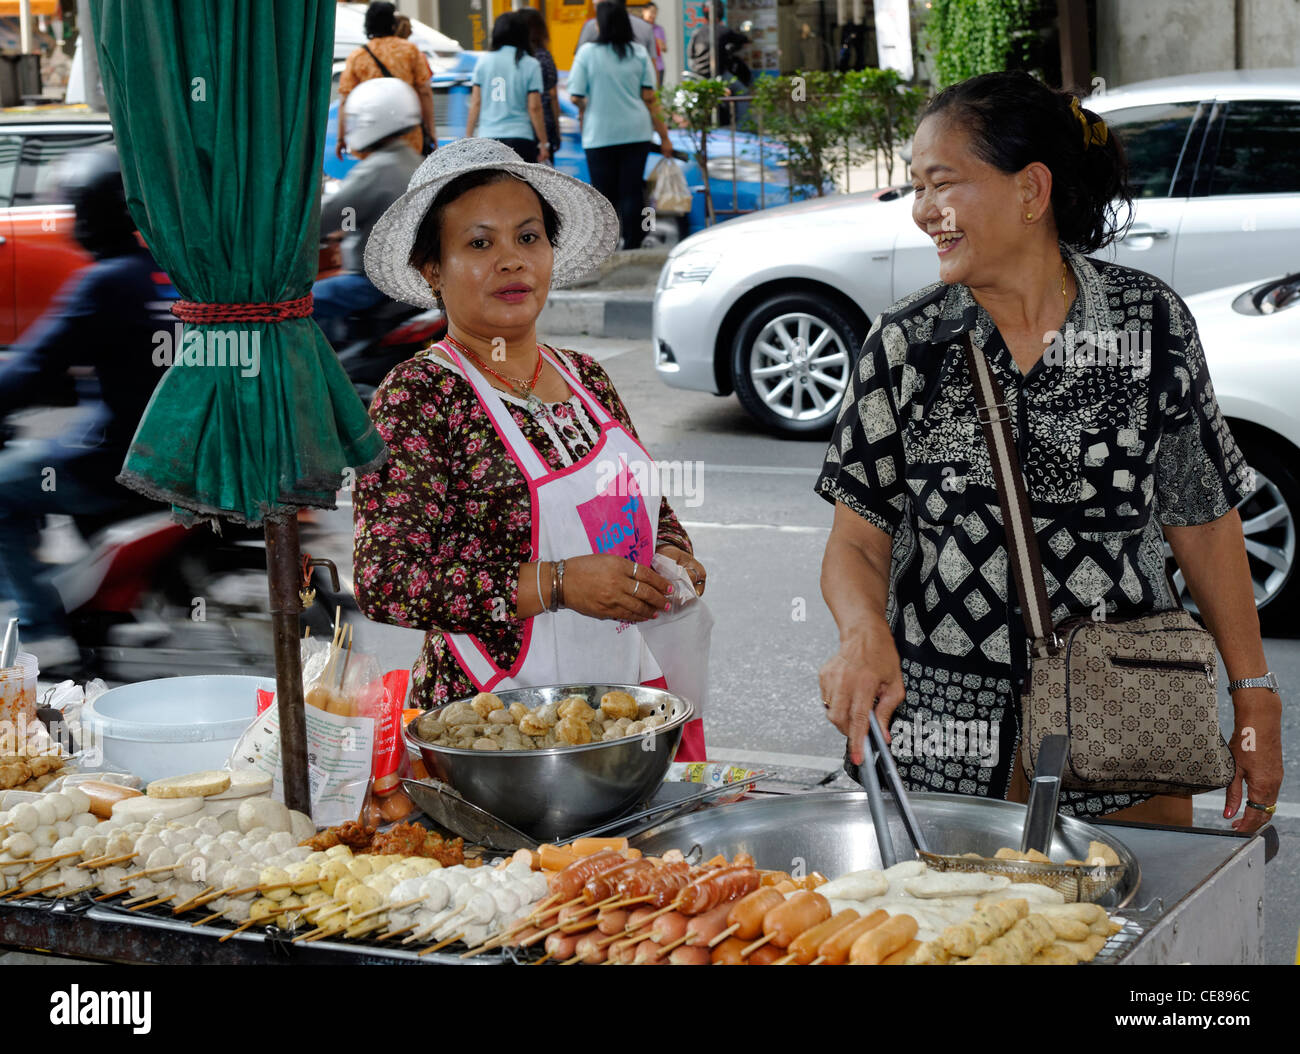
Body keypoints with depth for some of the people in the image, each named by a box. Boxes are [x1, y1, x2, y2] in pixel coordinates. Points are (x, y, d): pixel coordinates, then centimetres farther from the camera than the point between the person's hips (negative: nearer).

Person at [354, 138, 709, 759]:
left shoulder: (585, 378, 12)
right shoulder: (416, 396, -9)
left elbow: (652, 504, 24)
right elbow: (384, 582, -17)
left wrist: (672, 559, 1)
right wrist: (555, 584, -21)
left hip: (639, 692, 6)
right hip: (495, 719, -6)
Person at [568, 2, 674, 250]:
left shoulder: (587, 52, -6)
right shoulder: (639, 53, 2)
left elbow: (575, 97, -8)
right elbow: (650, 97, 2)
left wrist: (585, 108, 16)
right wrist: (664, 136, 8)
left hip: (600, 134, -2)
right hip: (636, 132, 2)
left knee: (604, 195, 5)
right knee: (632, 192, 5)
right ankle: (632, 248, 4)